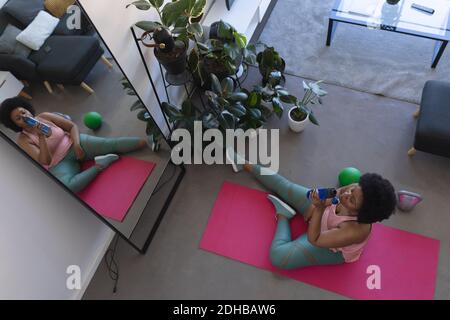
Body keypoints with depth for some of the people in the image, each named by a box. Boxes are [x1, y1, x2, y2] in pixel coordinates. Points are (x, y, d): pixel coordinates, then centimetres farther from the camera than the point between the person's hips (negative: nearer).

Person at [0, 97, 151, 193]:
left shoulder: (45, 116, 2)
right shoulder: (23, 140, -6)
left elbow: (73, 126, 4)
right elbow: (45, 161, -17)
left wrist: (76, 143, -14)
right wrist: (41, 136, -27)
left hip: (73, 144, 3)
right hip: (59, 165, -2)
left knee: (110, 143, -23)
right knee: (65, 188, -37)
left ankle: (148, 141, -26)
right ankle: (99, 165, -28)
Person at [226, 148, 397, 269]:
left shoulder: (356, 231, -44)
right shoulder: (357, 190, -28)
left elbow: (313, 239, -34)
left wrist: (319, 209, -46)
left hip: (330, 247, -5)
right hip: (324, 212, 5)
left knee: (278, 256, -21)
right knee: (284, 186, 4)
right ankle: (244, 165, 22)